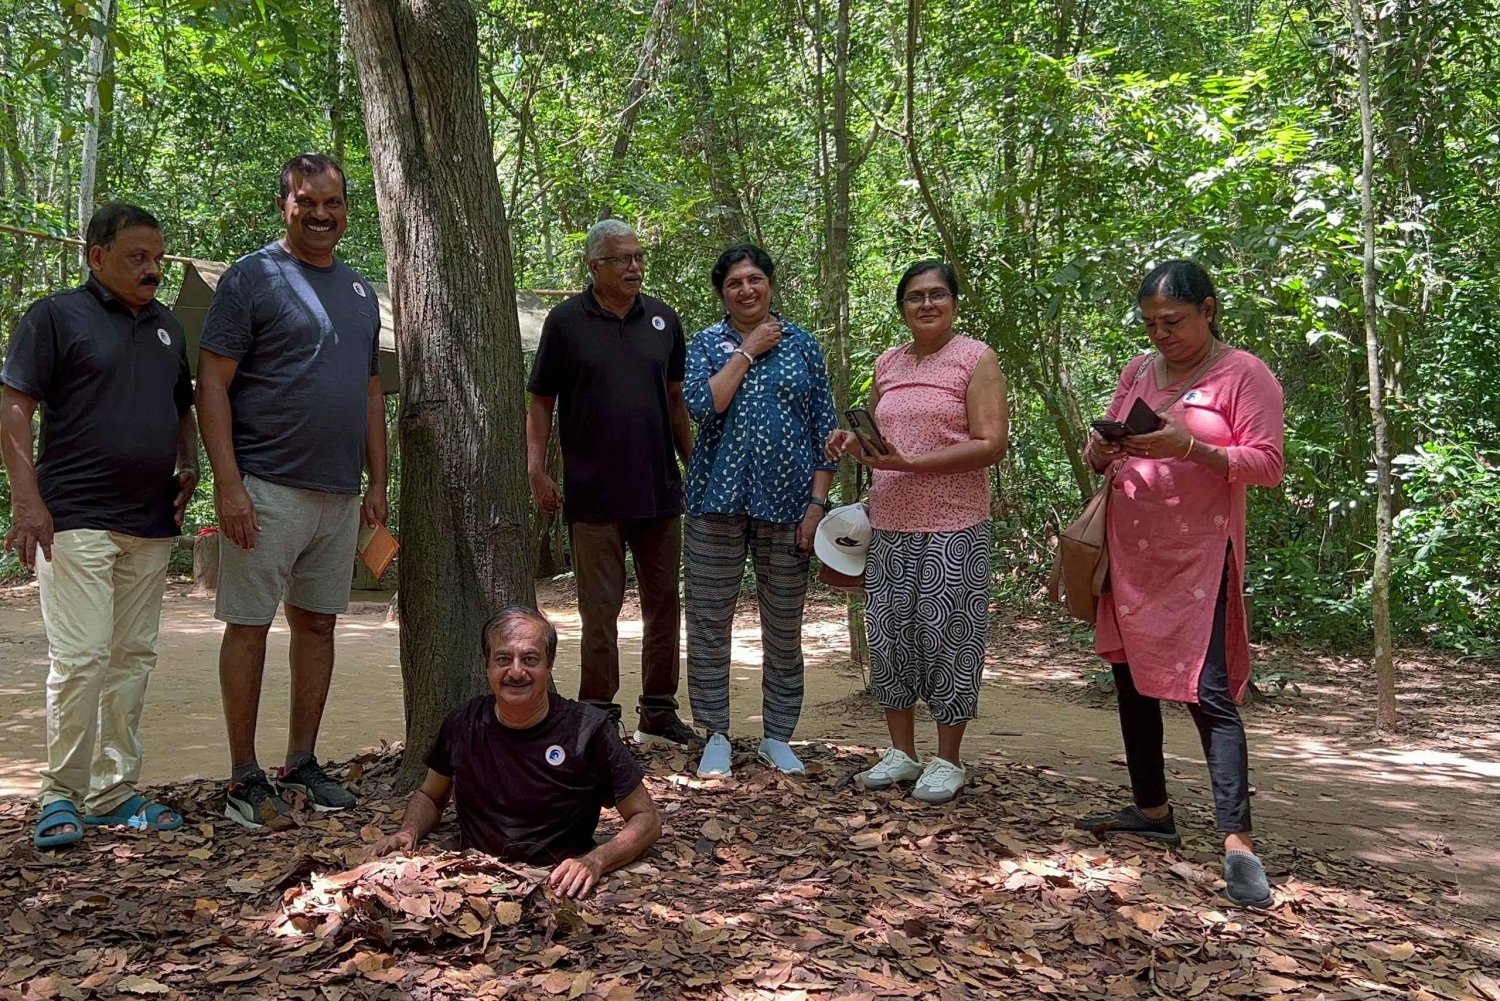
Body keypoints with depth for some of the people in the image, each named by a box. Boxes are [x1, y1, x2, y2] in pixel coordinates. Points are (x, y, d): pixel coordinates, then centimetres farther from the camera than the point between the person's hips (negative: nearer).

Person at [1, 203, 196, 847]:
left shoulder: (167, 327, 17)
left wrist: (188, 465, 8)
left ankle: (114, 791, 17)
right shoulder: (55, 317, -1)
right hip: (76, 519, -6)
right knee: (81, 657, -10)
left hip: (151, 522, 6)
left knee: (133, 656, 8)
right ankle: (61, 795, 3)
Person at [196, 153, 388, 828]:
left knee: (318, 622, 11)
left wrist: (378, 482, 13)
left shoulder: (359, 291, 15)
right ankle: (245, 779, 8)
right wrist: (228, 482, -17)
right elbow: (213, 383, -9)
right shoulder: (251, 278, -4)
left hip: (340, 493, 6)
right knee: (248, 625, -1)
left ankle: (302, 764, 21)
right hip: (267, 488, -6)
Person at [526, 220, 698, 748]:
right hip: (593, 495, -4)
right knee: (599, 609, 3)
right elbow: (541, 401, 1)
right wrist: (536, 469, -8)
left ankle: (659, 712, 22)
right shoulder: (566, 322, -2)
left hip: (660, 488, 4)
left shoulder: (663, 319, 9)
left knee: (663, 603, 10)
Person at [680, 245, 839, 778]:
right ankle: (716, 735, 18)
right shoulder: (707, 343, 4)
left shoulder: (802, 344, 7)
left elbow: (825, 429, 5)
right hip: (720, 499, -1)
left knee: (784, 627, 8)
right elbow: (702, 405, -15)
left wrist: (817, 502, -3)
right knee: (709, 623, 4)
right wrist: (747, 351, -11)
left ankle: (778, 736, 21)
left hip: (786, 503, 1)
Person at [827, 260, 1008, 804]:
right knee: (889, 637, 9)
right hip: (889, 524, 6)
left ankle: (947, 761, 15)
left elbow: (992, 444, -11)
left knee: (946, 637, 1)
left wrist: (910, 463, -19)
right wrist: (852, 441, 2)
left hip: (952, 528, -5)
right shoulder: (887, 363, 13)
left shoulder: (975, 359, -3)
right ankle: (901, 752, 23)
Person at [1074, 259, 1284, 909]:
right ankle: (1152, 811, 23)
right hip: (1129, 554, 7)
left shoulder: (1243, 374, -3)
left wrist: (1188, 447, -24)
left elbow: (1267, 465, -10)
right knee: (1133, 680, 11)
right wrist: (1101, 451, -5)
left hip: (1197, 557, -6)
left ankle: (1237, 841, -11)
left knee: (1207, 690, -13)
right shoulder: (1139, 372, 14)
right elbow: (1100, 454, 20)